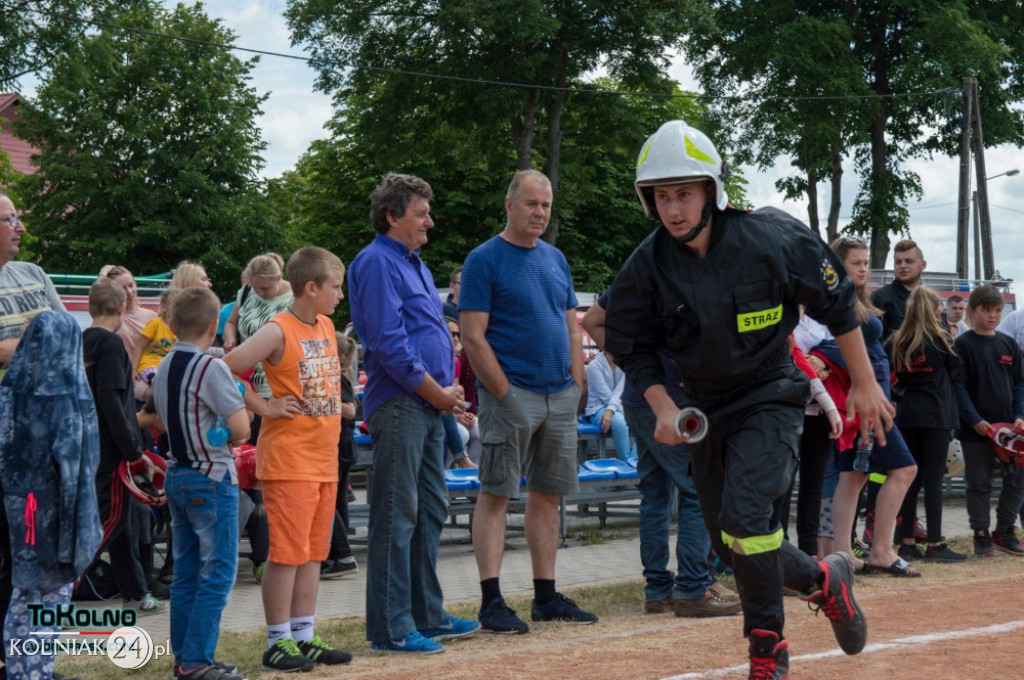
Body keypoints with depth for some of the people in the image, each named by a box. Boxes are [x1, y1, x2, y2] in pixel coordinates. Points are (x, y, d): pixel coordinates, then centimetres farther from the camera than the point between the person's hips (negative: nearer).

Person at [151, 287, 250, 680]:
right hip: (212, 477, -8)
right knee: (217, 573, -4)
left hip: (176, 476, 8)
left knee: (186, 572, 12)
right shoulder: (211, 368, -16)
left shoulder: (163, 370, 9)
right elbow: (240, 430, -19)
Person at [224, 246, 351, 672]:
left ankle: (304, 637, 17)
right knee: (287, 553, -4)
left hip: (324, 458, 8)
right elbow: (225, 370, -18)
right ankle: (278, 642, 3)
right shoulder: (278, 332, -13)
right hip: (289, 460, -8)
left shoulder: (326, 326, 13)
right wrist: (265, 408, -14)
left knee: (313, 552, 11)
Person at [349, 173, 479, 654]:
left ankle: (428, 616, 23)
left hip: (429, 405, 10)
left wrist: (448, 389, 8)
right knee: (397, 517, -7)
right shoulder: (377, 263, -11)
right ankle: (391, 628, -3)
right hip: (398, 403, -10)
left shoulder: (414, 263, 20)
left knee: (431, 511, 14)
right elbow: (389, 343, -19)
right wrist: (436, 393, -12)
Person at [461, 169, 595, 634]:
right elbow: (473, 337, -11)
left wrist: (576, 386, 8)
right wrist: (505, 394, -15)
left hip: (560, 396, 7)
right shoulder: (484, 260, -5)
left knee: (547, 495, 10)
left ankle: (546, 597, 17)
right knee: (495, 494, -4)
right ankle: (491, 602, -3)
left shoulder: (555, 259, 15)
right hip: (511, 395, -7)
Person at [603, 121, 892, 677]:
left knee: (744, 515, -23)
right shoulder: (647, 266, -12)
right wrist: (662, 406, -14)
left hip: (770, 399, -5)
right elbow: (633, 349, 1)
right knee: (732, 547, 9)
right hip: (705, 410, 5)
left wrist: (864, 384, -2)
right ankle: (824, 578, 36)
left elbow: (836, 305, -6)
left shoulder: (773, 240, -19)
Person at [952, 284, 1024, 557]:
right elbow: (958, 386, -10)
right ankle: (981, 535, 12)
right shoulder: (963, 345, -5)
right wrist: (975, 420, -17)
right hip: (975, 428, -4)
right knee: (979, 483, 3)